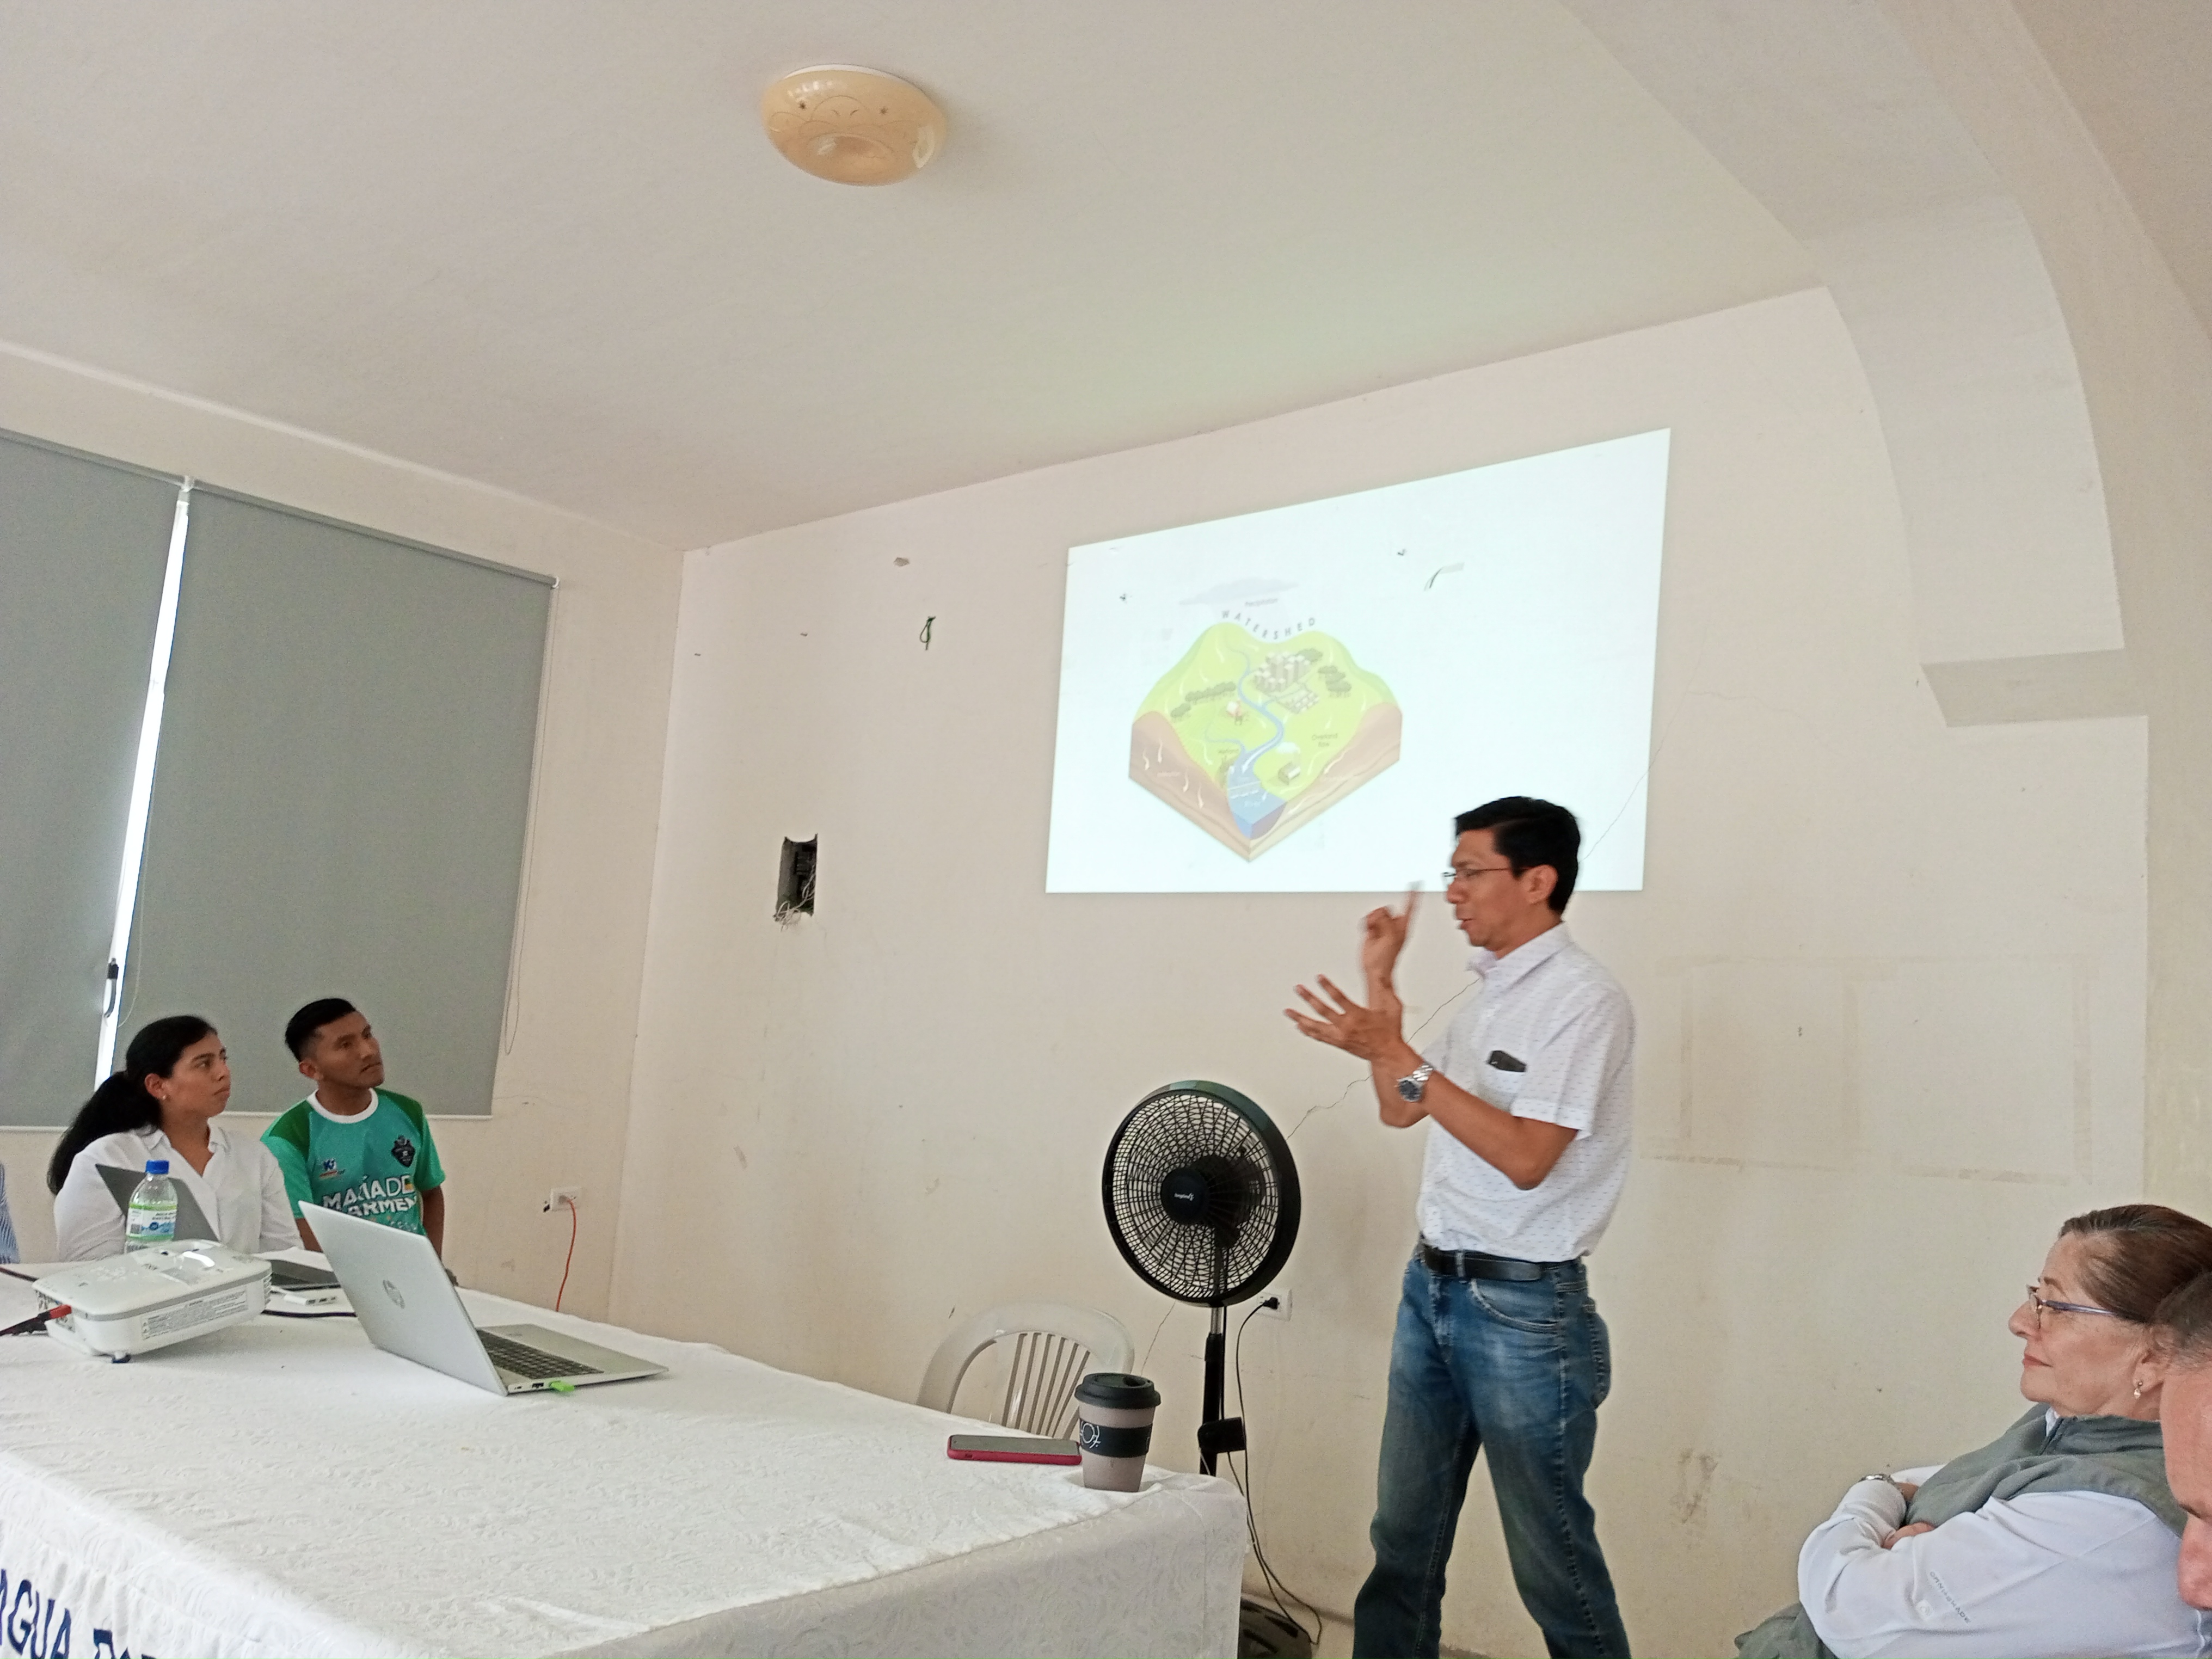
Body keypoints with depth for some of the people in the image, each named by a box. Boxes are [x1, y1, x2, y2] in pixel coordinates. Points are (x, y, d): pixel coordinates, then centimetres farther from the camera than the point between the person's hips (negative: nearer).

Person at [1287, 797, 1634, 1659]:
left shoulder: (1585, 1000, -15)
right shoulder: (1488, 991, 11)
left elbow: (1526, 1159, -22)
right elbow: (1401, 1110, 17)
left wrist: (1400, 1055, -24)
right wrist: (1381, 983, 9)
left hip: (1524, 1306, -8)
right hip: (1433, 1286, 8)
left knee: (1549, 1551, 7)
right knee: (1403, 1531, 15)